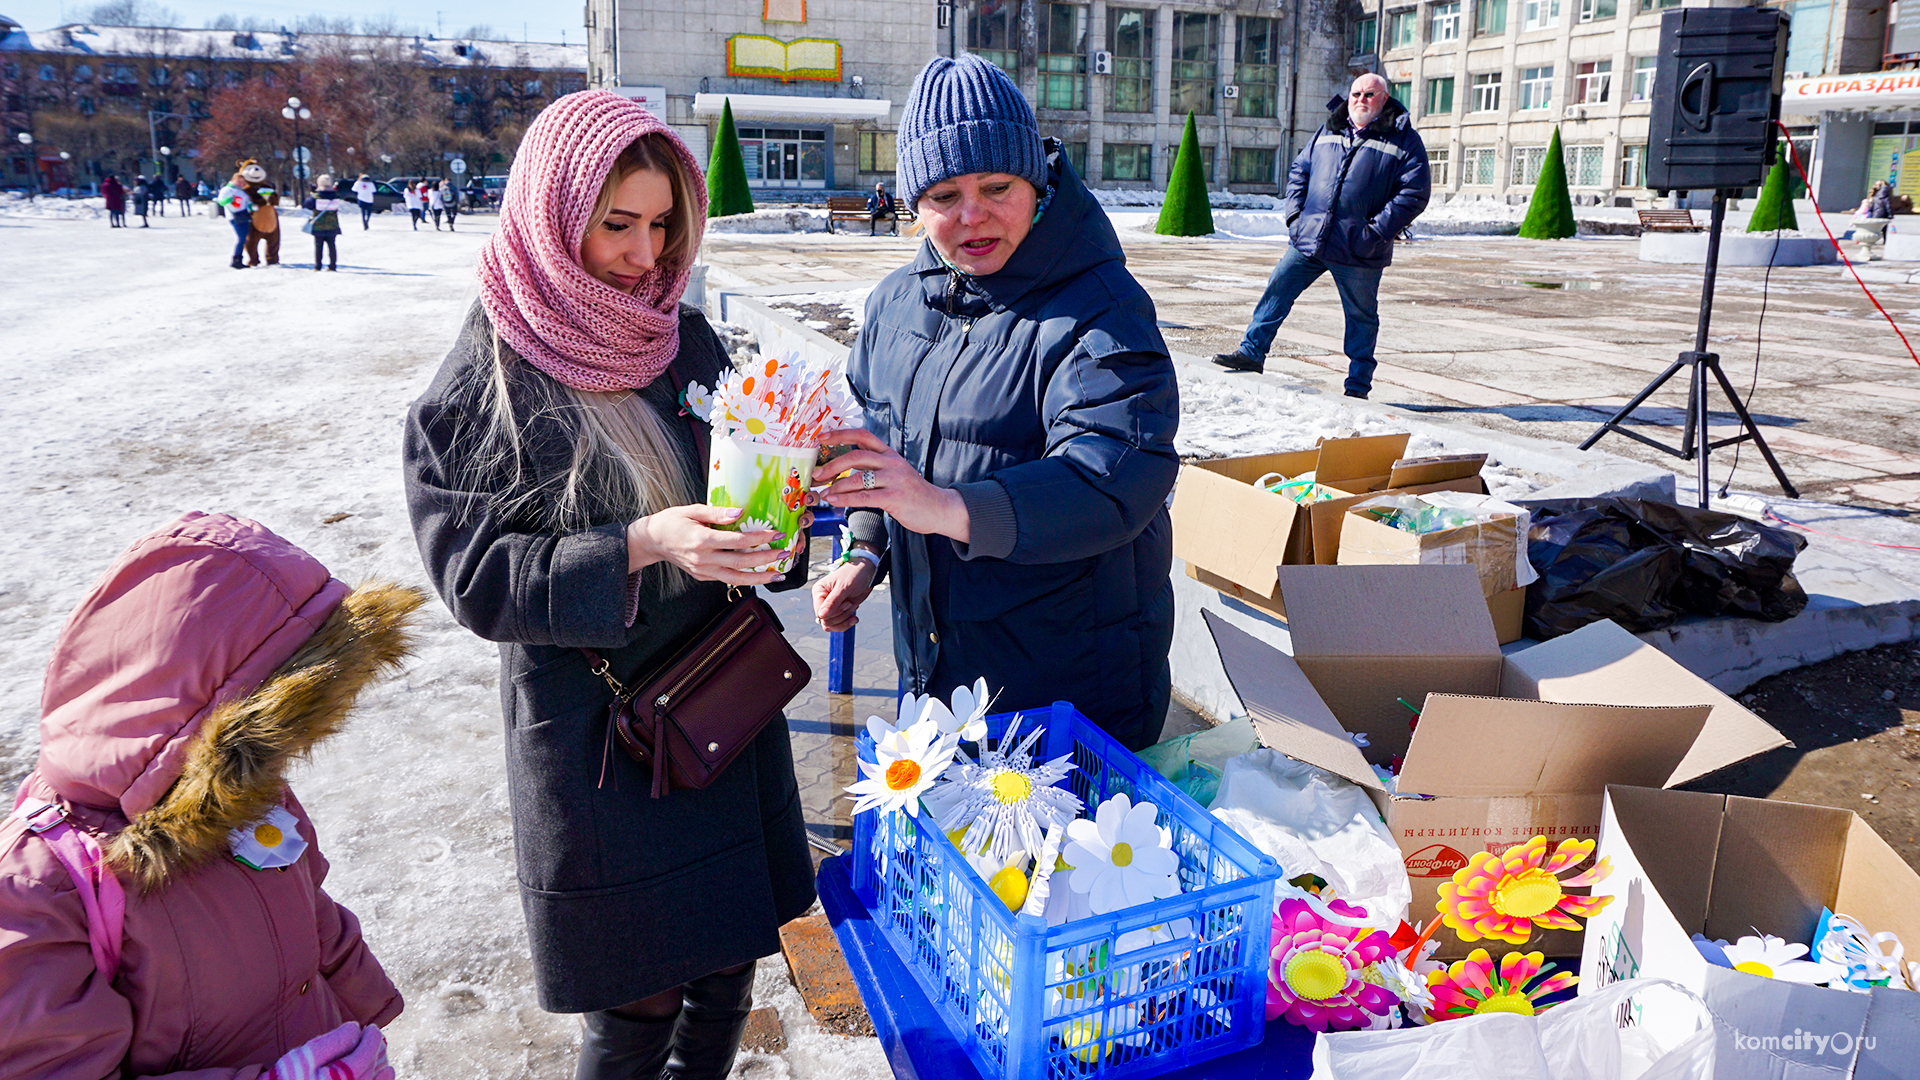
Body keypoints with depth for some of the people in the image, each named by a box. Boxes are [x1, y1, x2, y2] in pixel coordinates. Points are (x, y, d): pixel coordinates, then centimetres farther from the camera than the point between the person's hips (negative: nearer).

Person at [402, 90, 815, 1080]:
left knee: (729, 967, 16)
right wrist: (641, 544, -25)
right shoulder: (484, 378, -10)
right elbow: (475, 574, -13)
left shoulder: (687, 340, 5)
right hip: (594, 729, -5)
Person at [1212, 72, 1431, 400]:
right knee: (1277, 289, 3)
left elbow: (1415, 192, -6)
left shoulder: (1403, 141, 0)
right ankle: (1252, 352, 15)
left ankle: (1358, 384, 15)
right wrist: (1295, 213, 5)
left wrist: (1376, 231, -14)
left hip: (1358, 251, -3)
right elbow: (1298, 172, 21)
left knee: (1361, 315, 5)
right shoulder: (1327, 132, 14)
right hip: (1308, 239, 4)